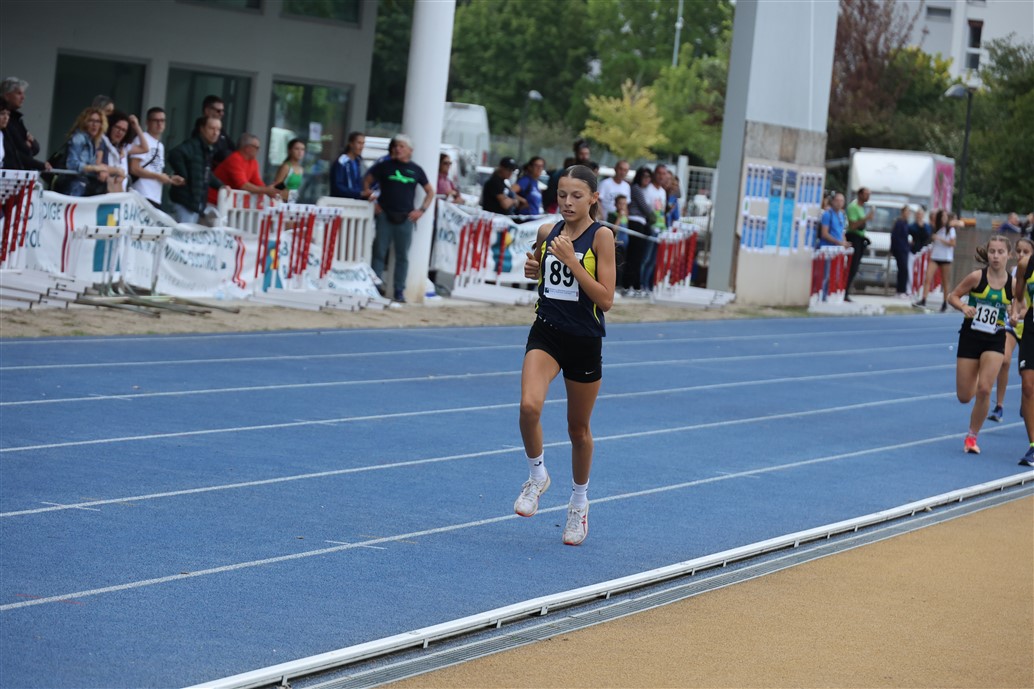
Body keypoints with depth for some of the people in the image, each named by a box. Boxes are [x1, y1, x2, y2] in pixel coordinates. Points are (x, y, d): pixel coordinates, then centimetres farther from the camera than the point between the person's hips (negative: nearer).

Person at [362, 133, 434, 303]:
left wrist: (421, 210, 5)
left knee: (403, 256, 3)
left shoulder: (416, 170, 8)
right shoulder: (385, 166, 4)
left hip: (405, 219, 1)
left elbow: (430, 192, 16)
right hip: (385, 216, -1)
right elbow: (367, 181, 11)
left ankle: (399, 292, 9)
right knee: (379, 253, -1)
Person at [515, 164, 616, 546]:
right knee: (529, 406, -24)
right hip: (546, 332, 2)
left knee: (578, 428, 12)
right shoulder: (547, 232, 2)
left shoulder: (601, 236, -10)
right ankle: (537, 475, 2)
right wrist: (532, 270, 1)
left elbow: (605, 299, -16)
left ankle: (579, 501, 33)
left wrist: (571, 260, -22)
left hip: (584, 342, -2)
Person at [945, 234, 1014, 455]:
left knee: (984, 390, -15)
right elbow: (952, 296, -3)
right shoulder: (977, 277, -11)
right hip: (970, 337, 0)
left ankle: (972, 436, 5)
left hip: (995, 340, 0)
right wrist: (964, 307, -23)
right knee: (964, 397, 3)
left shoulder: (1013, 284, -7)